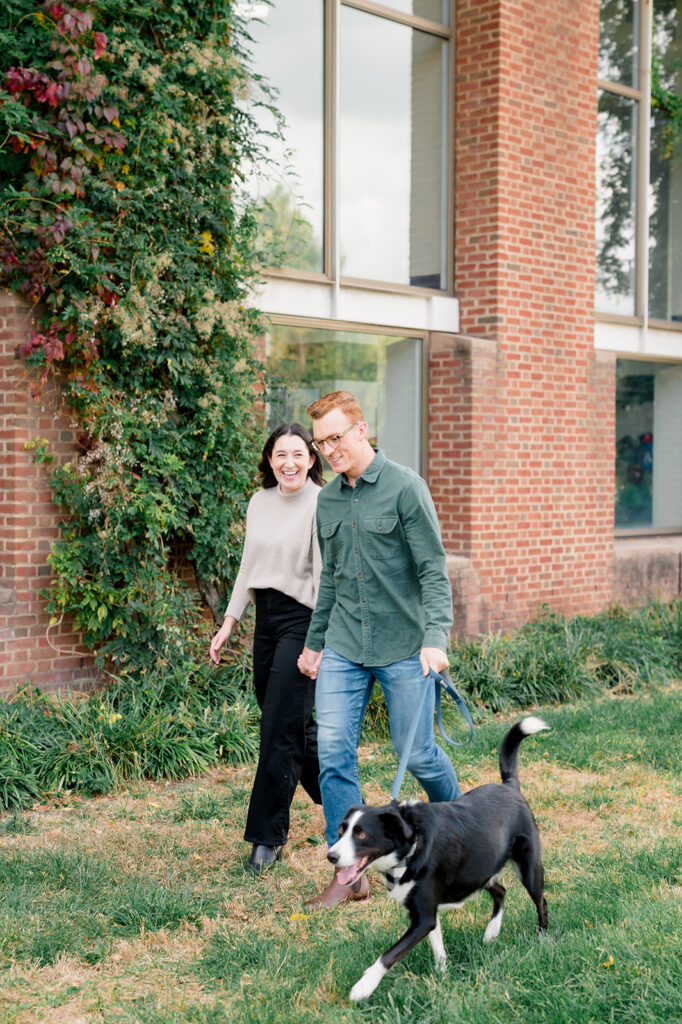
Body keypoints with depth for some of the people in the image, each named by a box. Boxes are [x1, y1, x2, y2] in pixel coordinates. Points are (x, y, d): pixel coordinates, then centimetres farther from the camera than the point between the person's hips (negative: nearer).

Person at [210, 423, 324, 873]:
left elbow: (324, 575, -14)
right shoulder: (260, 502, 9)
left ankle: (268, 836, 4)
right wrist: (230, 622, 14)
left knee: (280, 730, -6)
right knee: (294, 722, 14)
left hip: (303, 620, -7)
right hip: (266, 618, 7)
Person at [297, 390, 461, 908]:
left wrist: (435, 638, -21)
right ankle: (351, 873, 5)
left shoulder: (405, 487, -8)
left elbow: (434, 569, -10)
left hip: (403, 647, -5)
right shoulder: (327, 500, 10)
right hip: (343, 649, 5)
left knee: (417, 753, 3)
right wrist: (314, 641, 22)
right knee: (333, 752, -4)